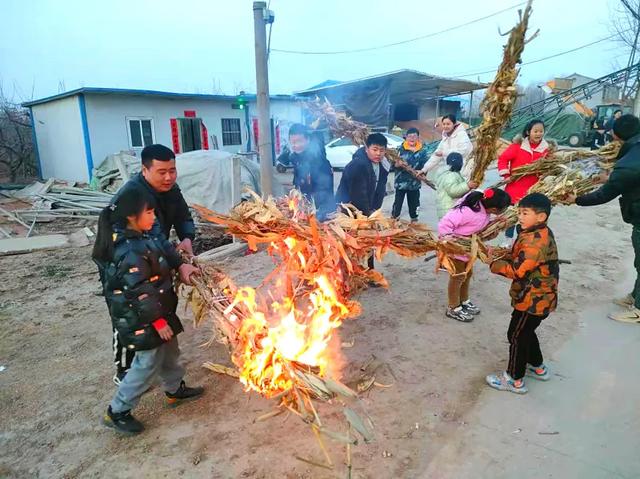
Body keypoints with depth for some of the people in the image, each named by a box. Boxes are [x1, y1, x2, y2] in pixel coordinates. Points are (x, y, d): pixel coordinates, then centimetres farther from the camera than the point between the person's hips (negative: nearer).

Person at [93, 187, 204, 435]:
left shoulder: (139, 238, 1)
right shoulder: (131, 252, -29)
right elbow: (140, 293, -27)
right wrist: (158, 321, -21)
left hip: (157, 311, 10)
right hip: (143, 320, -10)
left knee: (169, 352, 24)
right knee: (148, 364, 5)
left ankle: (175, 389, 45)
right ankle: (117, 412, 22)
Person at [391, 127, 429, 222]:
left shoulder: (422, 151, 1)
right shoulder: (400, 149, -3)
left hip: (414, 183, 2)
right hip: (400, 182, -2)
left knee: (413, 204, 16)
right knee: (397, 204, 3)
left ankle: (414, 220, 30)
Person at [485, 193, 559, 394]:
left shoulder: (536, 240, -28)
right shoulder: (541, 234, 5)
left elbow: (517, 270, -28)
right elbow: (521, 259, 12)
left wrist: (494, 263, -16)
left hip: (533, 300, -10)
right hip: (537, 297, 10)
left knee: (516, 335, 4)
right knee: (526, 332, 25)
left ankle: (515, 380, 18)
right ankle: (538, 367, 44)